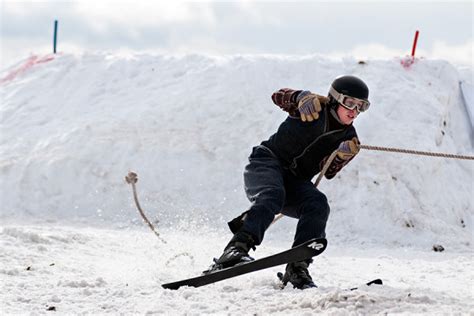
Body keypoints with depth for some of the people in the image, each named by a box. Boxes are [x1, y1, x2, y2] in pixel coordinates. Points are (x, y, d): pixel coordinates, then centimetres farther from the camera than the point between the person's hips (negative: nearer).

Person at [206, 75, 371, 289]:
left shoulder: (349, 138, 8)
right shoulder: (315, 107, -2)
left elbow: (328, 173, 0)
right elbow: (278, 96, -6)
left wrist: (343, 156, -20)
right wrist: (301, 97, -26)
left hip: (295, 182, 4)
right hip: (268, 162, -4)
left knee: (319, 206, -26)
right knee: (272, 197, -36)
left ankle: (297, 267, -29)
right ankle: (237, 248, -51)